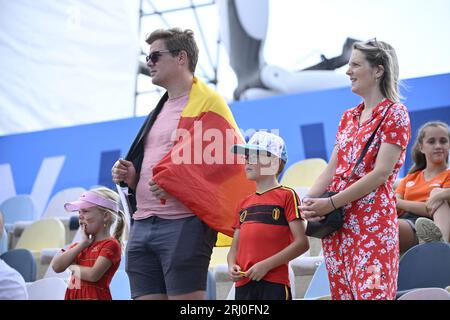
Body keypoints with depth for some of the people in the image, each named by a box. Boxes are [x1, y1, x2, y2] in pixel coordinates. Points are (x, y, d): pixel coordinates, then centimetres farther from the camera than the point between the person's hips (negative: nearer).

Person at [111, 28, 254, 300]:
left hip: (182, 224, -8)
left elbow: (228, 160, -14)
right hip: (142, 225, 8)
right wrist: (131, 176, 9)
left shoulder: (207, 103, -3)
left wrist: (172, 180, -18)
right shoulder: (160, 109, 23)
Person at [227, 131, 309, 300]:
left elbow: (302, 243, -7)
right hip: (243, 285, 6)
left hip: (274, 283, -6)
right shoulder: (244, 204, 18)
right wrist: (231, 266, -3)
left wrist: (266, 265, -15)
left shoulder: (286, 195, 0)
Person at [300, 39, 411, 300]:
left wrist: (330, 204, -15)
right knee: (341, 292, 8)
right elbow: (333, 167, 13)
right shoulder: (349, 116, 17)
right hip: (335, 221, 7)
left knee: (371, 292, -12)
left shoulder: (394, 113, -4)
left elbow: (381, 173, -13)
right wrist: (309, 201, -5)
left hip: (372, 221, -7)